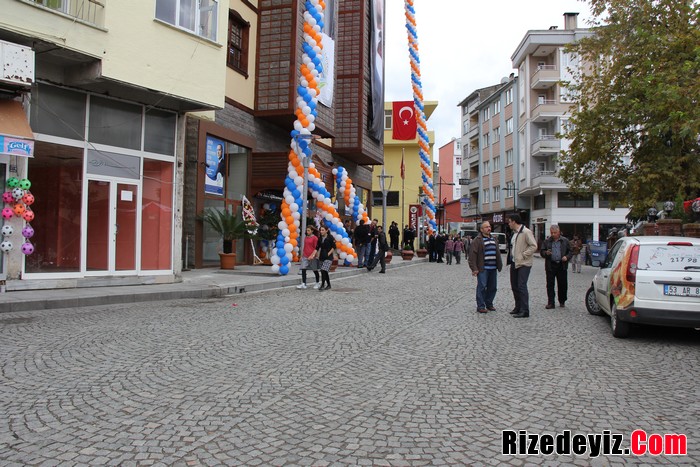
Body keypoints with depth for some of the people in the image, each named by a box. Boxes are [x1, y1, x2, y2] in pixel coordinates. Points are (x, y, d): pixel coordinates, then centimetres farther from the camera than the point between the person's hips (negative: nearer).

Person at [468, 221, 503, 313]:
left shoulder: (493, 239, 17)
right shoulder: (477, 240, -6)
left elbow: (498, 253, 24)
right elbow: (472, 254, -12)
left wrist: (499, 265, 19)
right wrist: (474, 268, -16)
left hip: (493, 268, 7)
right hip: (482, 269, -7)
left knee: (492, 287, 10)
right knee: (482, 287, -6)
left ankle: (489, 304, 24)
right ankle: (480, 306, 1)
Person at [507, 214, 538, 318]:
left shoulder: (526, 232, -13)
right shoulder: (514, 233, 15)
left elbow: (534, 246, -19)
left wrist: (523, 255, -18)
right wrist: (511, 258, 11)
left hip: (523, 264, -9)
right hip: (514, 263, 9)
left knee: (521, 286, -11)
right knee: (514, 286, 13)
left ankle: (525, 311, -7)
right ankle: (518, 307, 25)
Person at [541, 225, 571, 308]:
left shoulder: (565, 241, 8)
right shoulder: (546, 241, 7)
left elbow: (570, 251, 11)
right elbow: (541, 252, 7)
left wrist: (567, 257, -9)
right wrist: (546, 253, -16)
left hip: (562, 266, 0)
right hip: (550, 266, 0)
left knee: (562, 285, 6)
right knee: (550, 285, -1)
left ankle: (562, 301, 22)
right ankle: (550, 303, 3)